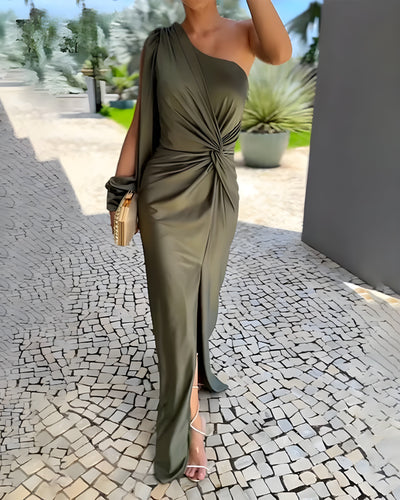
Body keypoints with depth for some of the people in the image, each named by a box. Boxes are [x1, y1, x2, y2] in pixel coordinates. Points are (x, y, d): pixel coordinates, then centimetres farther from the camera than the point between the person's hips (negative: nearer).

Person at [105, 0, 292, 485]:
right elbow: (141, 121, 4)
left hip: (219, 195, 2)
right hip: (167, 196, -2)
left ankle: (187, 366, 49)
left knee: (200, 295, 19)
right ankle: (190, 418, 17)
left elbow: (279, 52, -24)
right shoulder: (158, 44, 1)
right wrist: (119, 191, 2)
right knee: (177, 307, -1)